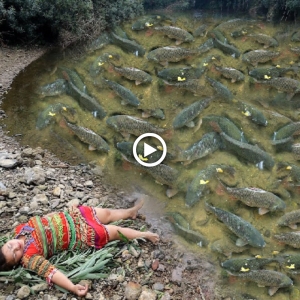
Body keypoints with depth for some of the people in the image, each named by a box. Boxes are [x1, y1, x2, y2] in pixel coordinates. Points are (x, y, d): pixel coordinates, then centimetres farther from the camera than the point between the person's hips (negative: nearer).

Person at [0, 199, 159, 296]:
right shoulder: (29, 257, -26)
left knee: (108, 213, 18)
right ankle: (145, 235, 28)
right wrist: (73, 287, -45)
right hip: (80, 236, -6)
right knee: (115, 231, 4)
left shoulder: (20, 229, -9)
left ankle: (131, 212, 48)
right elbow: (49, 271, -35)